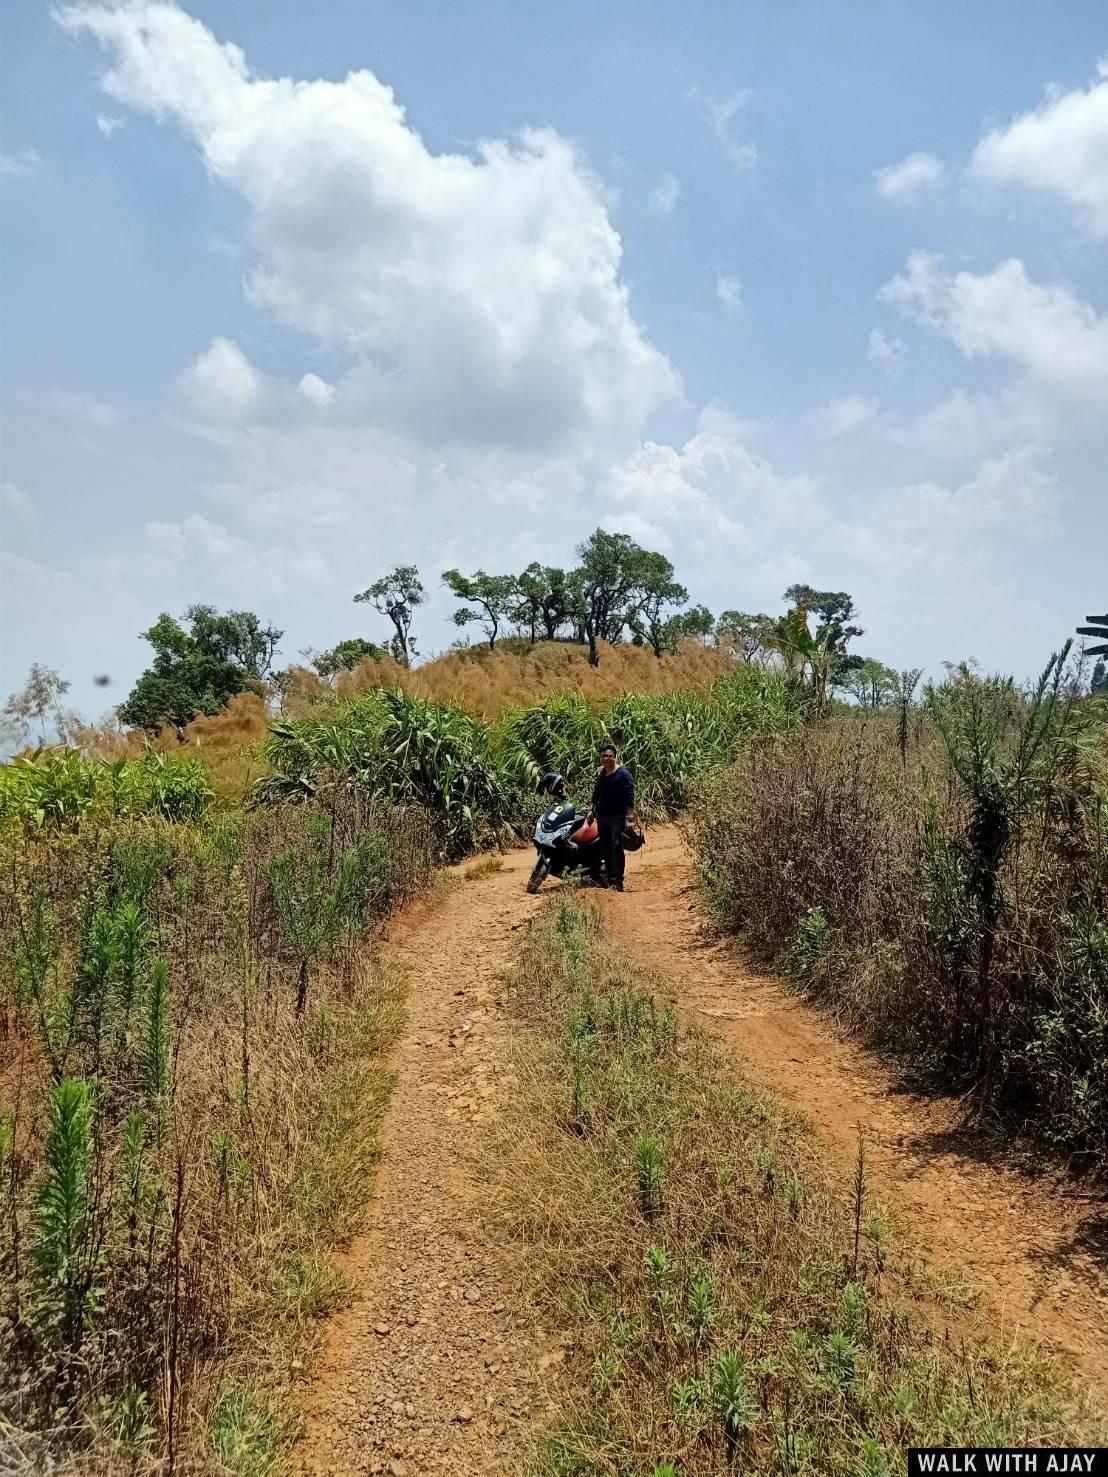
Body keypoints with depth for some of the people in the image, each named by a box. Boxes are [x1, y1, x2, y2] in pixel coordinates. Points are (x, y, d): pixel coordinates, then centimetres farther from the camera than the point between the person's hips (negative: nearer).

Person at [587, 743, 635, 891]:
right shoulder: (600, 772, 12)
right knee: (605, 849, 10)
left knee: (617, 848, -11)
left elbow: (629, 797, -13)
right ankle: (609, 878, 18)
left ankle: (618, 881, -10)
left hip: (617, 818, -7)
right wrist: (591, 810, 22)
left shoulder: (623, 774, -10)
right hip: (602, 817, 7)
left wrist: (630, 816, -19)